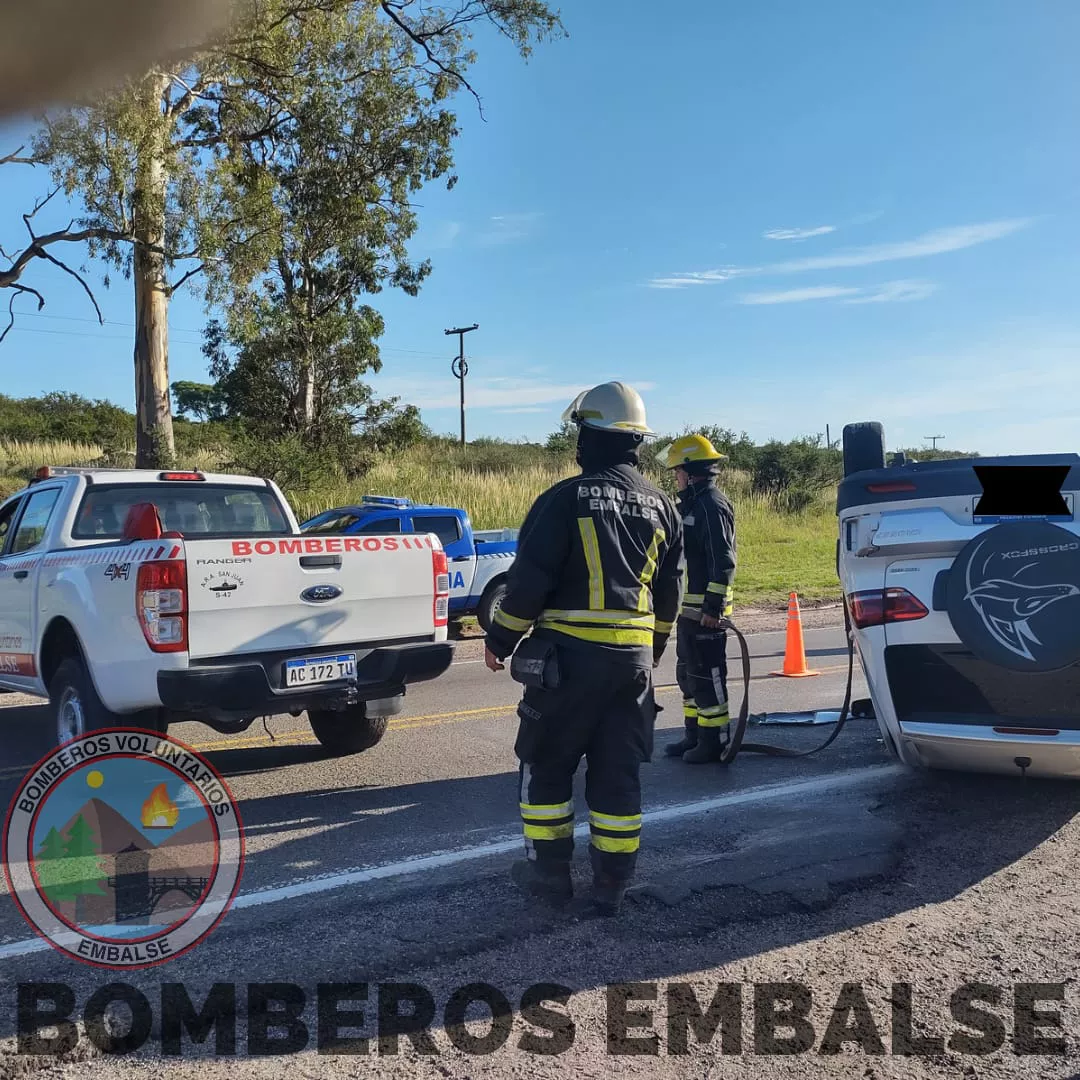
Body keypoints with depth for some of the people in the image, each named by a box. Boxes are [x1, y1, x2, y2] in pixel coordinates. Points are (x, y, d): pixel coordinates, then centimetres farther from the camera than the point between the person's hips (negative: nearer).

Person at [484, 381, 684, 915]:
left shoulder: (566, 499, -11)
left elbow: (529, 580, -11)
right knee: (618, 772, 11)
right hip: (635, 657, 5)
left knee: (546, 763, 11)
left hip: (569, 655, -5)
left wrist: (500, 640, 1)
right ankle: (612, 882, 17)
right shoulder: (661, 506, 9)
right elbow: (669, 591, 15)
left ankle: (549, 869, 19)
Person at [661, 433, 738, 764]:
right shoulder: (692, 503, 16)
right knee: (688, 674, 17)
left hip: (705, 610, -10)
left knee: (707, 676, -2)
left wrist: (713, 606, -23)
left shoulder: (712, 504, -16)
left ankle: (714, 741, 7)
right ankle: (694, 736, 27)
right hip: (689, 607, 10)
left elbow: (724, 561, -22)